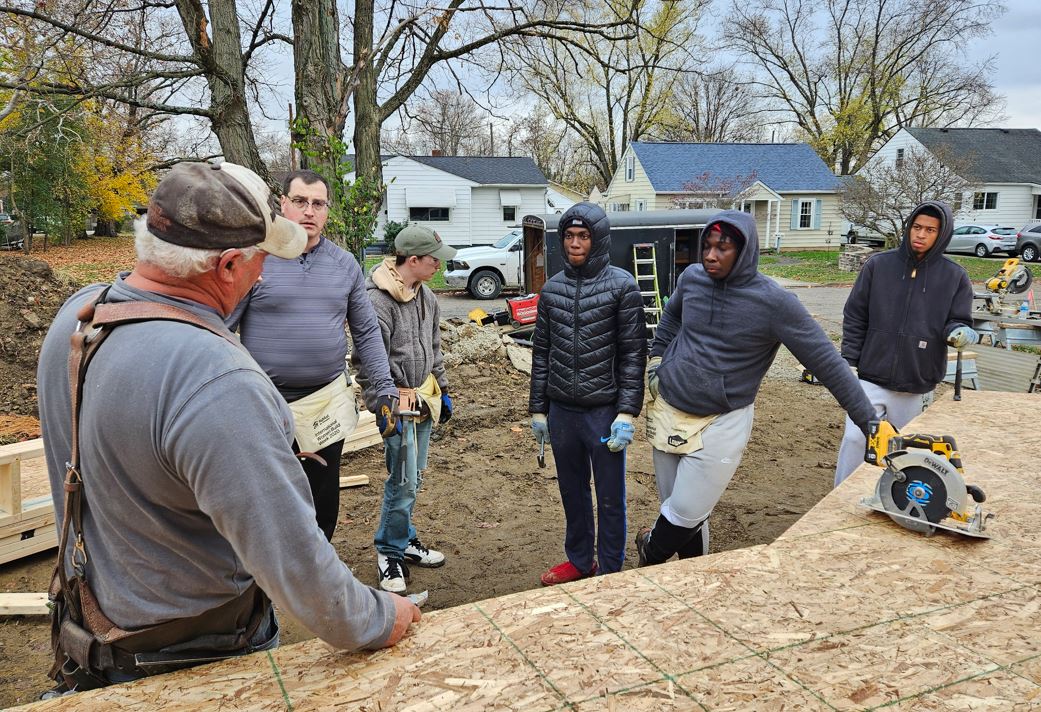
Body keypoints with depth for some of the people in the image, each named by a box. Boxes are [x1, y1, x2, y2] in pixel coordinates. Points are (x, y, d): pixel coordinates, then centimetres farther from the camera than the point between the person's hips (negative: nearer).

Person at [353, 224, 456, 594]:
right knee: (403, 480, -4)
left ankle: (405, 539, 33)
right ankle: (390, 552, 15)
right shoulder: (378, 301, -20)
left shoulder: (426, 296, 8)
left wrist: (442, 390, 20)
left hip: (424, 398, 8)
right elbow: (368, 363, -19)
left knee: (413, 476, 17)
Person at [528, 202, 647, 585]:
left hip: (604, 411, -4)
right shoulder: (552, 288, 5)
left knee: (610, 498, 8)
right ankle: (579, 559, 35)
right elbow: (541, 351, 10)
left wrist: (626, 414, -13)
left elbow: (633, 353, -8)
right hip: (561, 411, 4)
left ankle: (609, 570, 24)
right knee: (572, 492, 17)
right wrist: (538, 409, 9)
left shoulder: (622, 285, -7)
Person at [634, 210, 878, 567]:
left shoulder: (774, 302, -17)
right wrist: (657, 360, 14)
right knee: (675, 508, 13)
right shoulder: (692, 278, -3)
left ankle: (650, 552, 27)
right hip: (668, 410, 5)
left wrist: (870, 421, -15)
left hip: (722, 423, -4)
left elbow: (826, 361, -15)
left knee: (686, 514, -4)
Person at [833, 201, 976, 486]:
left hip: (917, 388, 1)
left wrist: (960, 332, -18)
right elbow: (855, 317, 4)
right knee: (855, 439, -9)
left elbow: (958, 321, 6)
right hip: (871, 379, -1)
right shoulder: (878, 265, 1)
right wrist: (848, 362, -1)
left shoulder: (955, 277, 2)